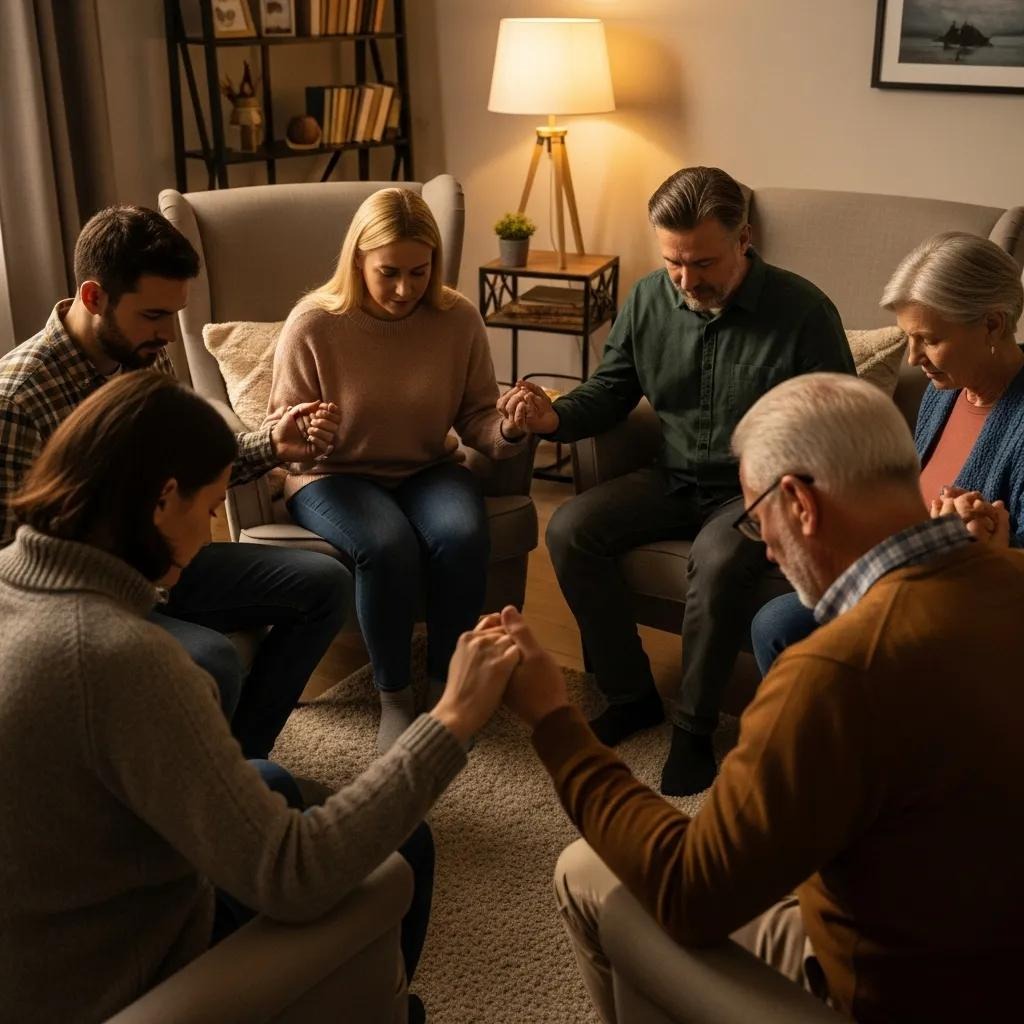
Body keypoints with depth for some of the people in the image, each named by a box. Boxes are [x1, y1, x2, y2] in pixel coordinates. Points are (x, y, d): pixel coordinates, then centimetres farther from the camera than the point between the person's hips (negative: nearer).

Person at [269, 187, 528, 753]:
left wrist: (508, 431, -24)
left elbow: (475, 418, -1)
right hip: (333, 475, -2)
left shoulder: (458, 319, -7)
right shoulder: (313, 324, -14)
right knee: (388, 546, -33)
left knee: (463, 536, -30)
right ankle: (393, 697, -11)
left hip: (427, 468, 3)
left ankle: (446, 686, -8)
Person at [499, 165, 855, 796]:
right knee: (570, 531, -17)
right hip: (674, 478, 5)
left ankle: (695, 724, -13)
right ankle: (632, 696, -1)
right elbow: (610, 392, 8)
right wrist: (555, 418, -14)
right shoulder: (649, 299, -1)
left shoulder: (802, 311, -14)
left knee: (720, 560, -36)